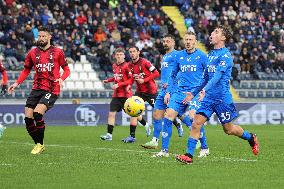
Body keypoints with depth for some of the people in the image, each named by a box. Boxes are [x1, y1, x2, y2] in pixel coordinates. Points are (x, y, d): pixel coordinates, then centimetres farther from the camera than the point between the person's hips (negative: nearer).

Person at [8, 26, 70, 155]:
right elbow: (26, 70, 19)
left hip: (52, 90, -4)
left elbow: (66, 69, 7)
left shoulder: (57, 52, 2)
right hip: (37, 89, 4)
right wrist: (17, 83, 6)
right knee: (28, 118, -6)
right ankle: (38, 144, 15)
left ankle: (40, 144, -7)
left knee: (37, 113, -23)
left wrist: (61, 79, -13)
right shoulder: (32, 53, 10)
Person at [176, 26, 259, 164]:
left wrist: (206, 89, -38)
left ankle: (251, 138, 32)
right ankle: (189, 155, -8)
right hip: (209, 97, 7)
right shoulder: (211, 54, 14)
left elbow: (218, 74, -25)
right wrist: (193, 93, 21)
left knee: (228, 129, 6)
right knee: (196, 124, -8)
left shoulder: (225, 55, -11)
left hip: (222, 97, -7)